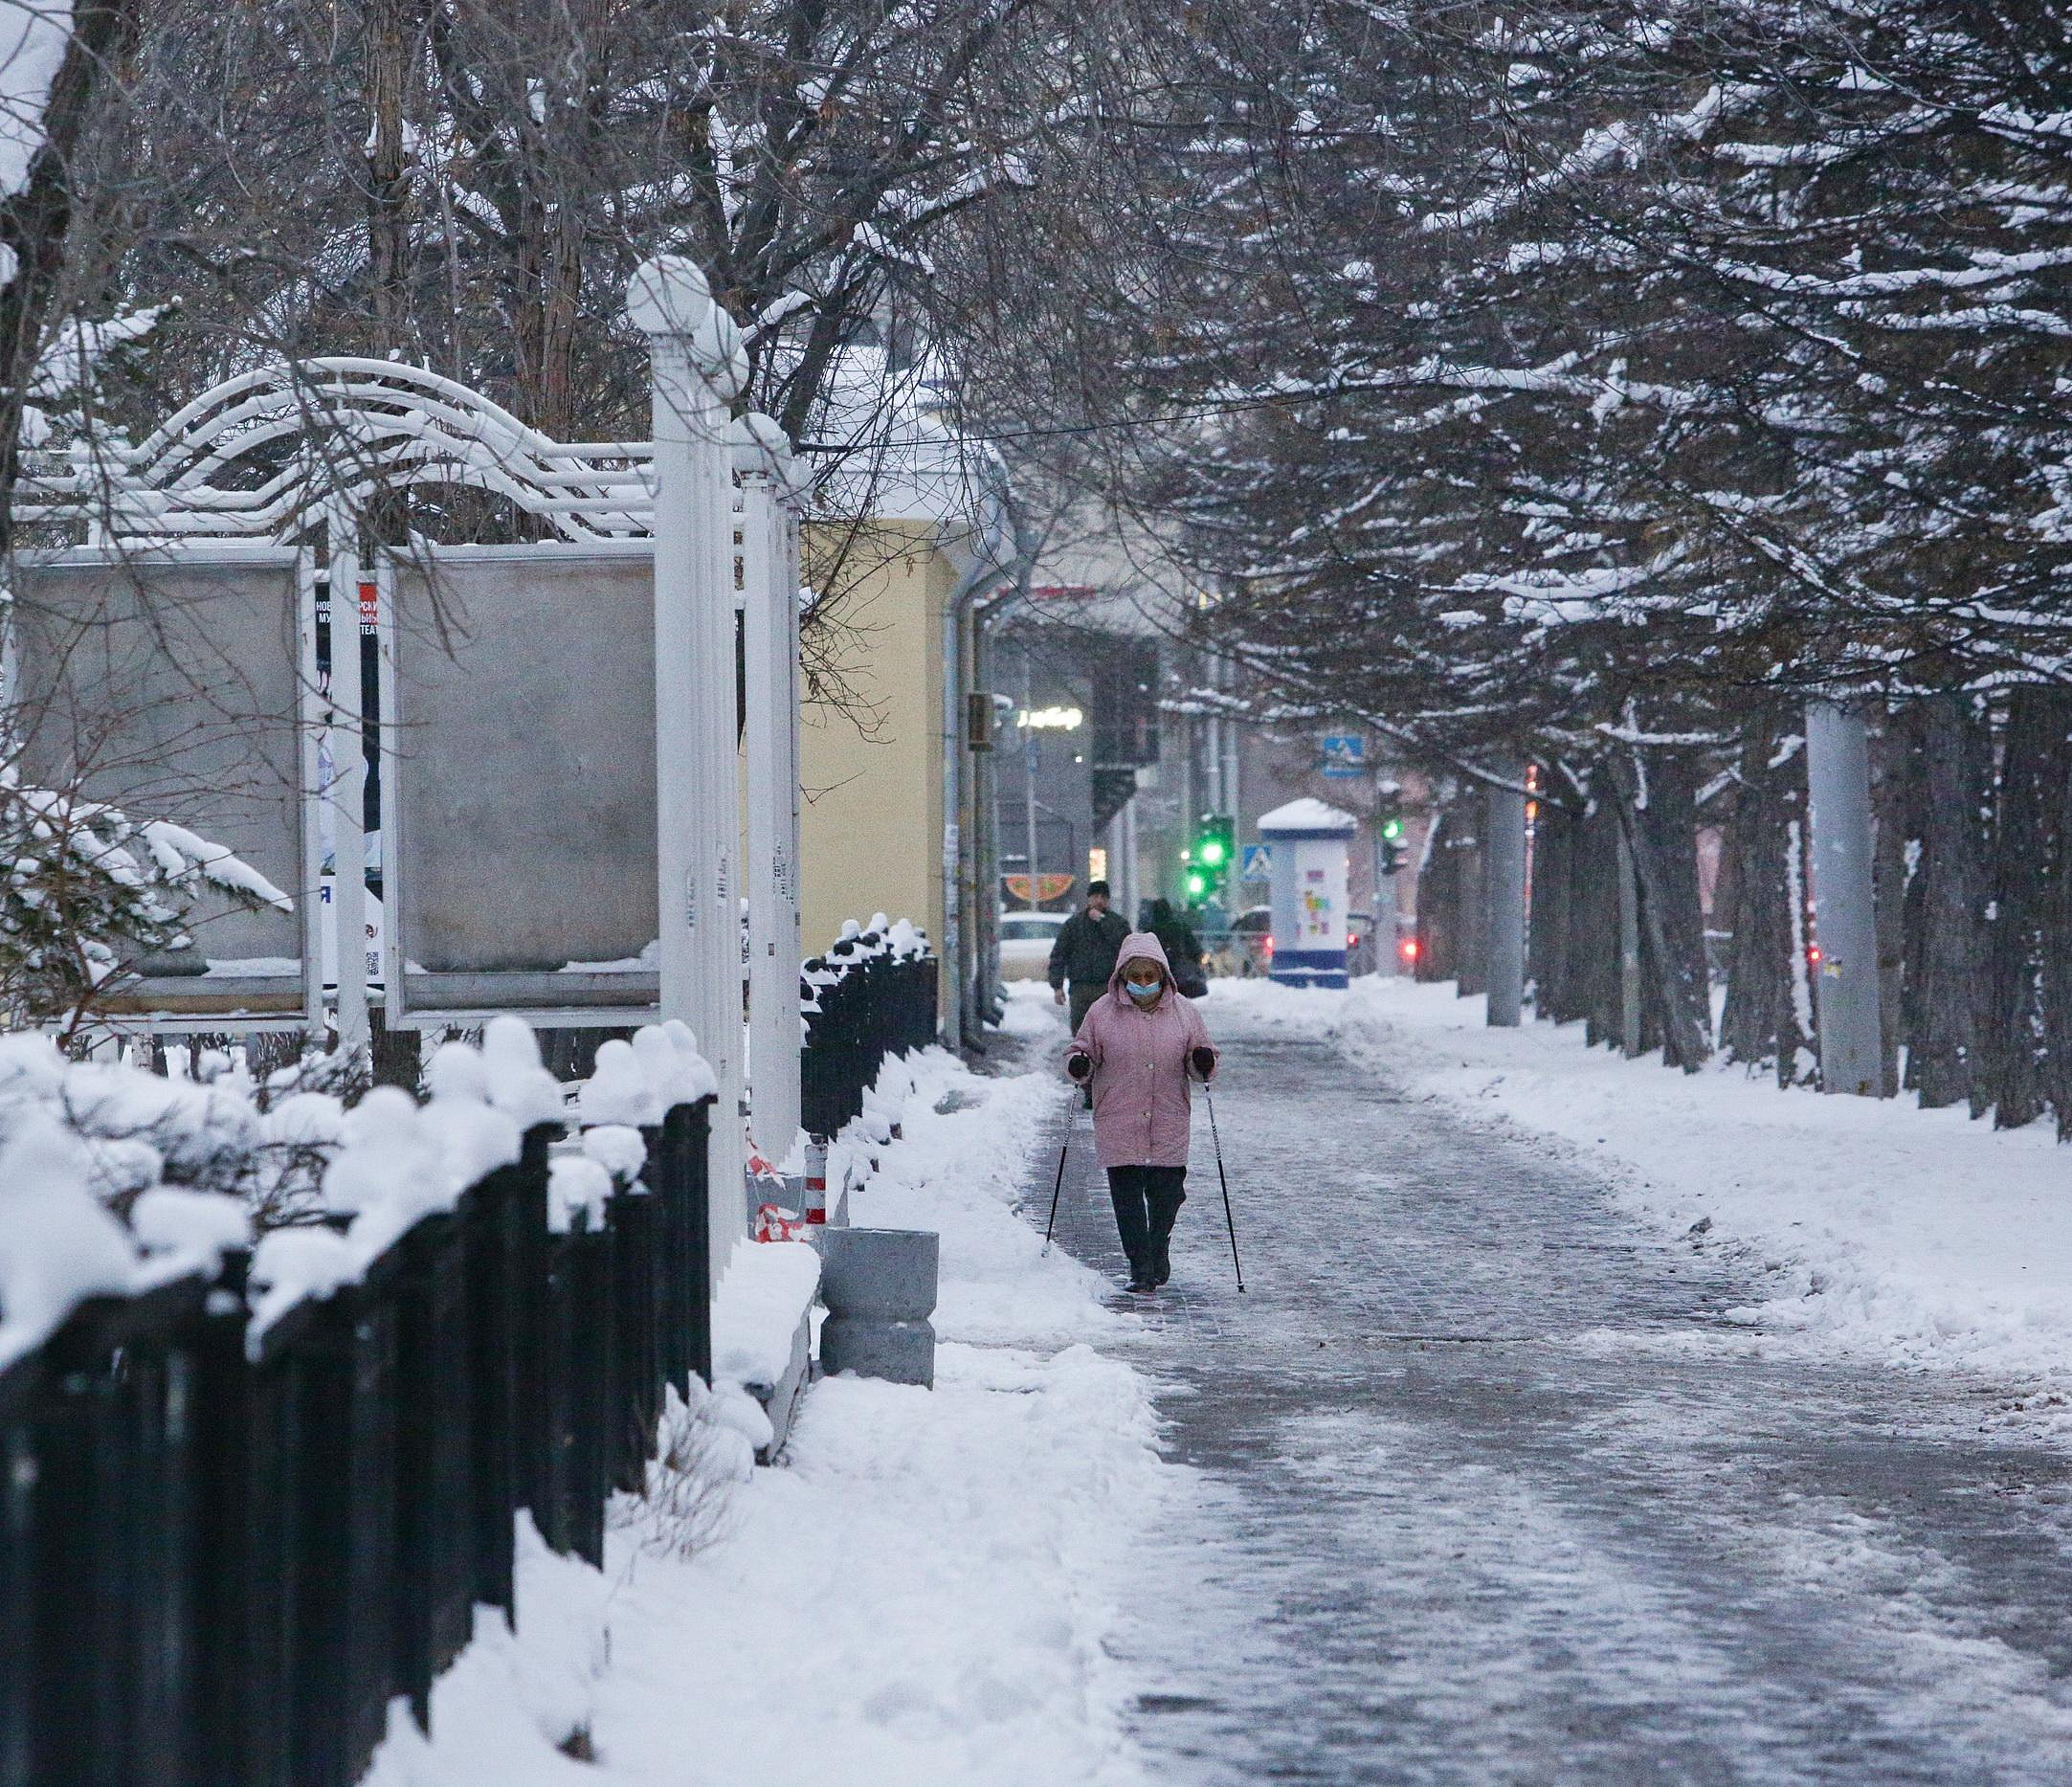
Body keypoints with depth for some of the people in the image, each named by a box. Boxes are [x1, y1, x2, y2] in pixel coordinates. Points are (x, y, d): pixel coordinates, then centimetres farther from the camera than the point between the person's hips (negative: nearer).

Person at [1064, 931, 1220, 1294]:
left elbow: (1202, 1057, 12)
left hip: (1168, 1125, 1)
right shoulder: (1103, 1012, 2)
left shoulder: (1183, 1013, 6)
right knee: (1127, 1196, -3)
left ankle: (1158, 1251, 28)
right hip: (1118, 1125, -1)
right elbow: (1083, 1049, 10)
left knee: (1165, 1194, 2)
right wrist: (1078, 1065, -12)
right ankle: (1140, 1267, 4)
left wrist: (1203, 1064, -11)